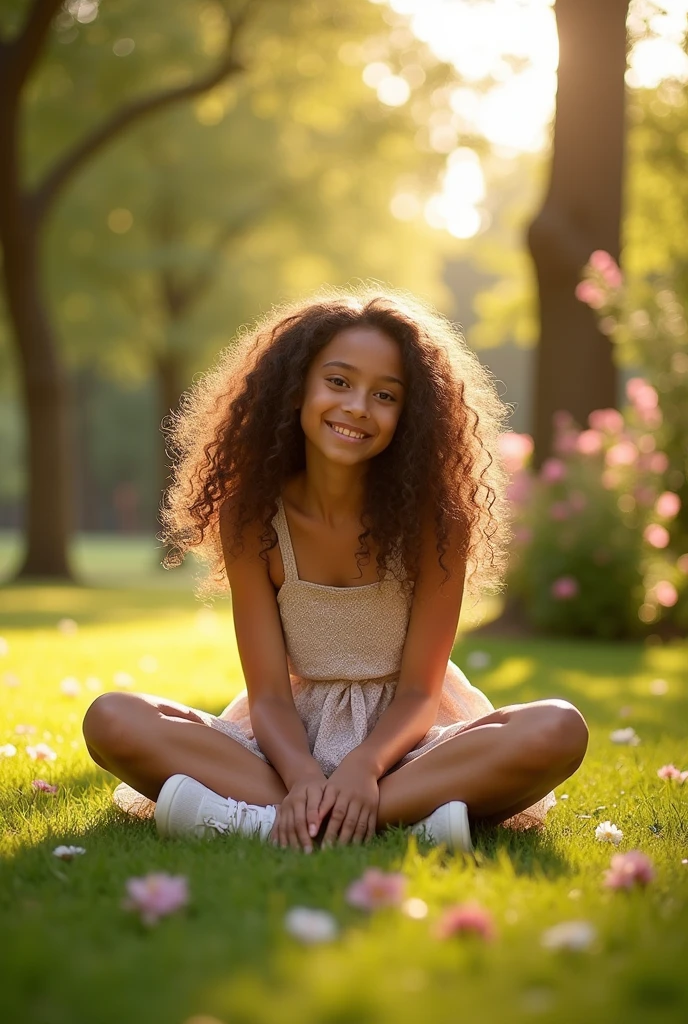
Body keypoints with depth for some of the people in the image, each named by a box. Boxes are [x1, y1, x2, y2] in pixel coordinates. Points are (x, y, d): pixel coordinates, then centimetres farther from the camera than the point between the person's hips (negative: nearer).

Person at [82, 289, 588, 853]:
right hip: (293, 737, 1)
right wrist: (303, 779, -33)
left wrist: (365, 765, -33)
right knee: (112, 720, -23)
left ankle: (250, 818, -36)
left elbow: (420, 691, -12)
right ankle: (403, 821, -33)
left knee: (558, 731, -31)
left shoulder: (432, 512, -11)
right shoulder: (252, 513, -8)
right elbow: (269, 693, -12)